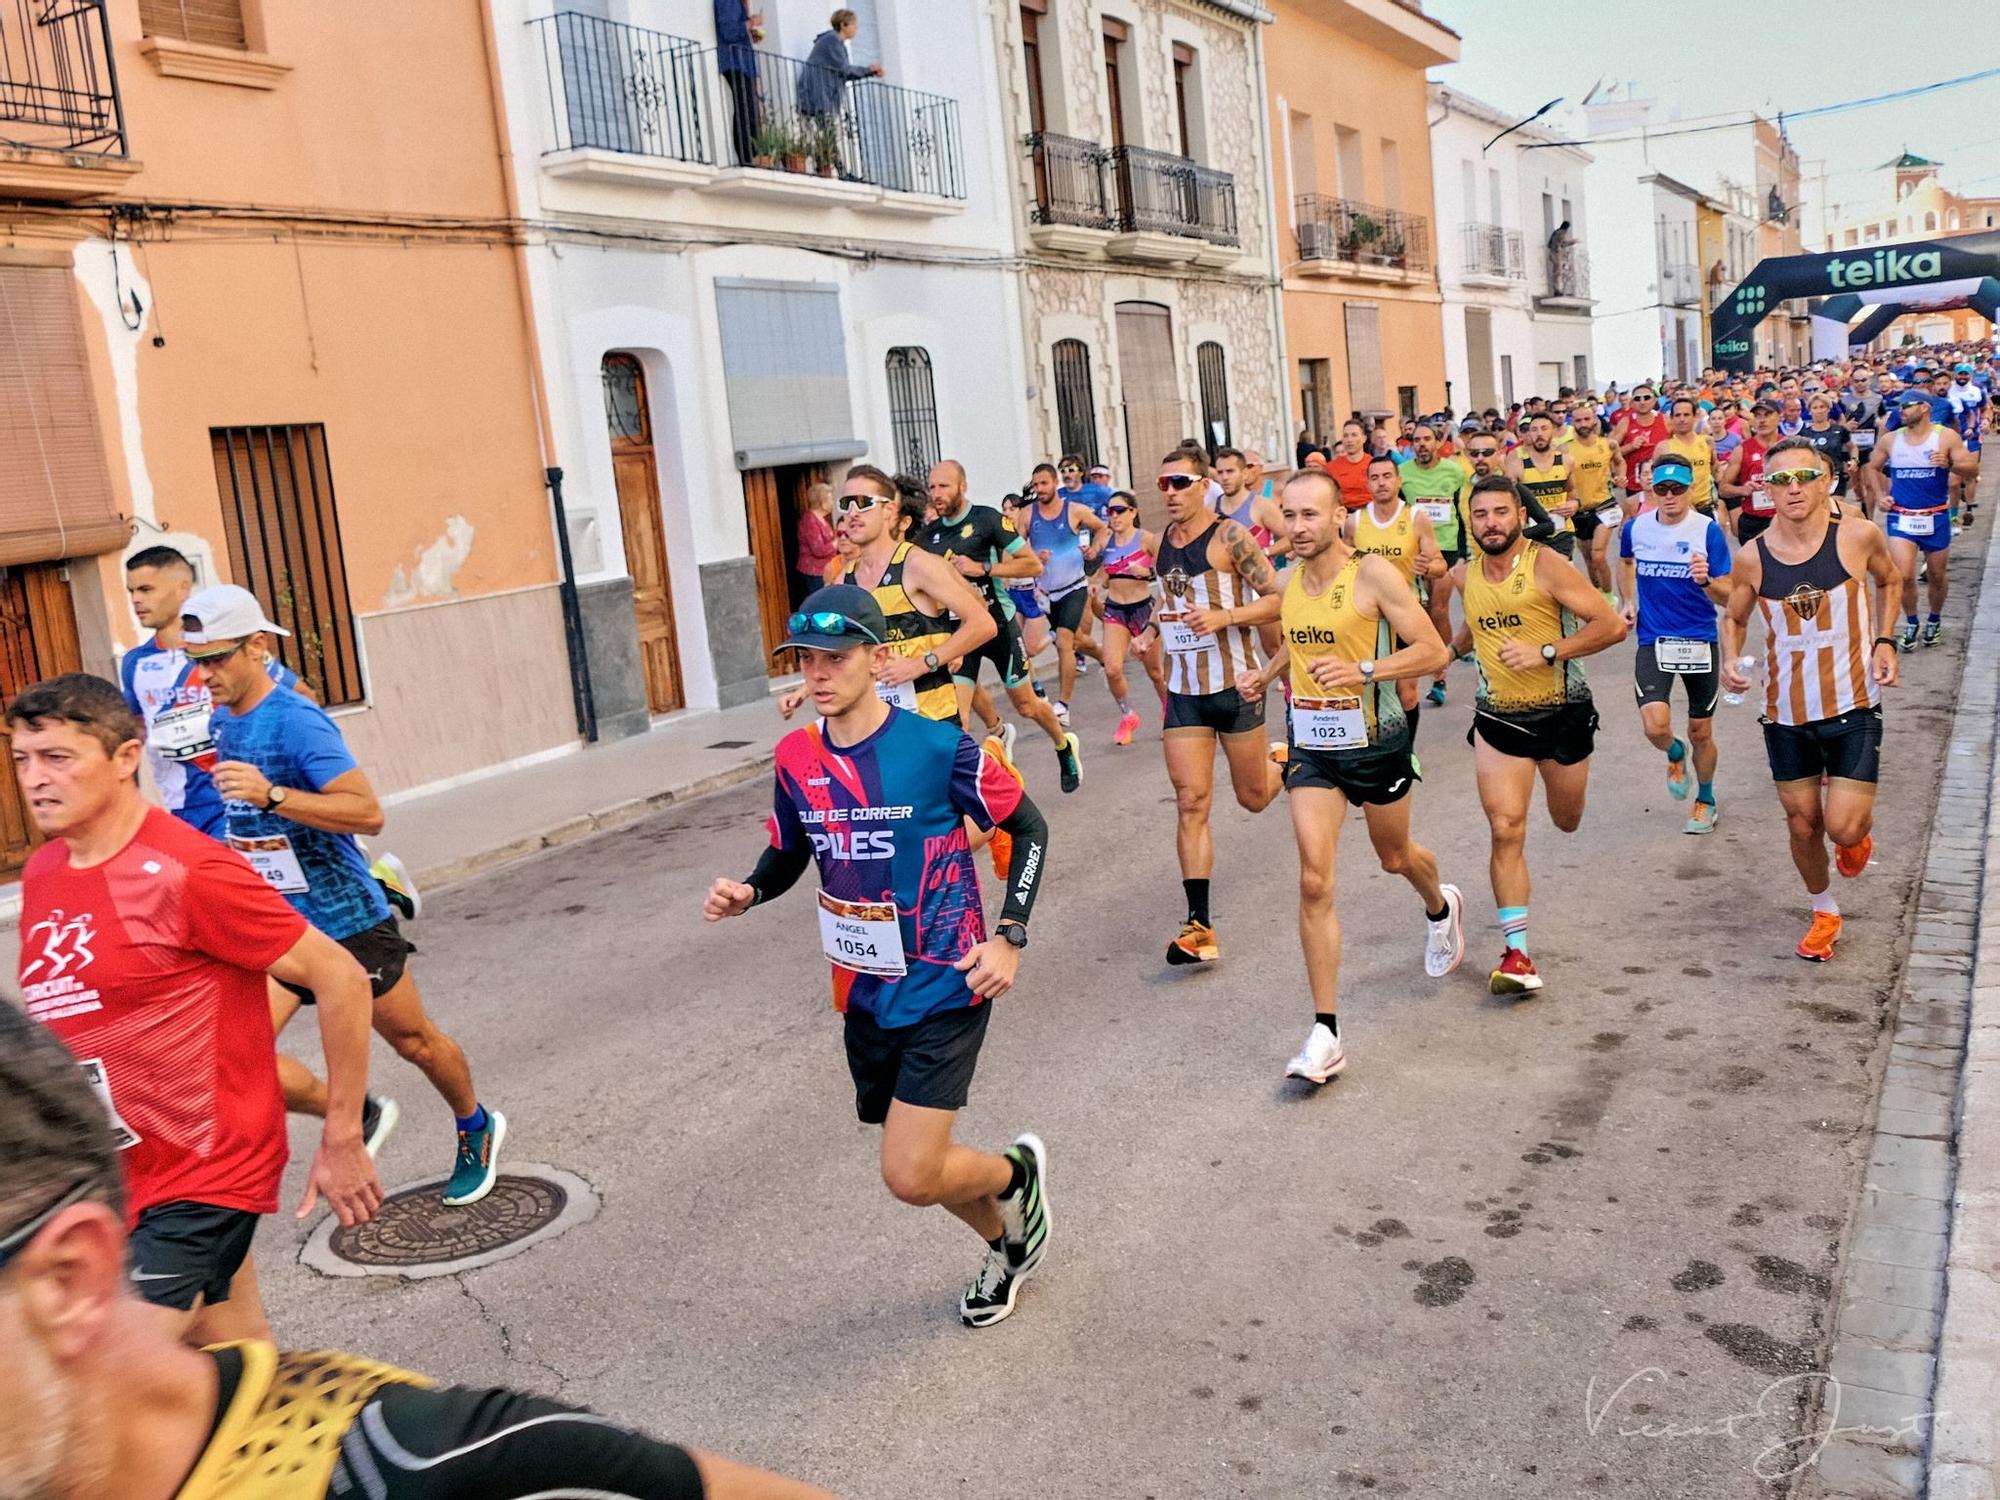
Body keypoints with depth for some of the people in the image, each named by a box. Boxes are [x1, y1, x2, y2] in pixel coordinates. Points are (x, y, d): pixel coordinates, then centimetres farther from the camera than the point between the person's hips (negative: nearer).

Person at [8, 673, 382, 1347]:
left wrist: (342, 1140, -12)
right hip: (107, 1181, 7)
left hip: (203, 1178, -7)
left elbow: (342, 980, -17)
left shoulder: (189, 871, -19)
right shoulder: (40, 873, 4)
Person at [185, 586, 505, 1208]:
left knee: (413, 1041, 11)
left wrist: (271, 795, -36)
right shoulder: (221, 722, 5)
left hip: (346, 920, -6)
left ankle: (477, 1130, 38)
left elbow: (369, 812, -28)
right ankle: (356, 1117, 14)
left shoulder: (296, 720, -20)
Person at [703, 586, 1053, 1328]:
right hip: (865, 996, 6)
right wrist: (748, 891, -9)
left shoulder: (939, 748, -18)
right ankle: (1007, 1244, 48)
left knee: (911, 1176, -12)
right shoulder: (796, 757, -3)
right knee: (917, 1166, 17)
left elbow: (1029, 827, -5)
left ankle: (1015, 1171, 22)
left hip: (943, 992, -5)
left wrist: (1009, 937, -14)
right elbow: (789, 853, 13)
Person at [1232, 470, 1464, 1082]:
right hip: (1310, 745, 4)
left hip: (1375, 741, -3)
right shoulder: (1293, 579, 3)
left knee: (1394, 857, 21)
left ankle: (1440, 908, 61)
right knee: (1315, 881, -9)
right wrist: (1264, 676, 7)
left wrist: (1361, 671, -30)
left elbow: (1432, 650, -18)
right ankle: (1325, 1033, -6)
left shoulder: (1373, 574, -15)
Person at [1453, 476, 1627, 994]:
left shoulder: (1545, 565, -14)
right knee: (1505, 830, -10)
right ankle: (1517, 953, -8)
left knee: (1566, 821, 19)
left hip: (1563, 712, -2)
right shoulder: (1466, 576, 3)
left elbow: (1612, 625, -18)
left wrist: (1545, 653, -23)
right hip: (1499, 719, 2)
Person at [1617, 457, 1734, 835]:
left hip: (1699, 640, -1)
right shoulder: (1635, 528, -2)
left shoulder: (1708, 530, -11)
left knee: (1701, 732, 10)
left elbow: (1726, 595, -12)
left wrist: (1706, 581, -32)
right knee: (1655, 726, -17)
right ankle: (1676, 755, 21)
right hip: (1653, 640, 1)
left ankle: (1706, 801, 36)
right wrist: (1627, 601, 11)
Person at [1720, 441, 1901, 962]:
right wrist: (1730, 660, -11)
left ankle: (1860, 828, 30)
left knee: (1844, 828, -9)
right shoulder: (1752, 557, -8)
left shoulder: (1857, 536, -11)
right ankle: (1824, 913, 38)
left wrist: (1885, 640, -2)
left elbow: (1890, 580, 10)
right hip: (1786, 714, 2)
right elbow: (1734, 617, 9)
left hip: (1853, 708, -2)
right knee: (1802, 825, 12)